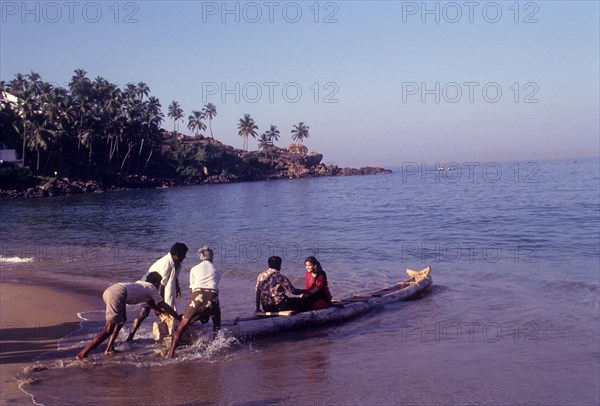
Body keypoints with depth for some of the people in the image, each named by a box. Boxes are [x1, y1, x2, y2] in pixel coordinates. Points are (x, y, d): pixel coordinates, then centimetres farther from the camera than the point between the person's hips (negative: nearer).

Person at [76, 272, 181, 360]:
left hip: (109, 290, 9)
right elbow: (164, 305, 20)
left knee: (122, 319, 27)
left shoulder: (141, 284, 36)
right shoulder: (152, 288, 17)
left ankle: (109, 348, 22)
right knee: (109, 329, -5)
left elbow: (150, 303, 51)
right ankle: (83, 354, -8)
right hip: (117, 294, -9)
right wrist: (178, 317, 29)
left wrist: (162, 311, 60)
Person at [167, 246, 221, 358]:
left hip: (198, 295, -1)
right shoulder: (216, 271, 27)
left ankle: (171, 352, -8)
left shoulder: (194, 269, 23)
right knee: (217, 326, 26)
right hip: (213, 296, 1)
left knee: (182, 326, 2)